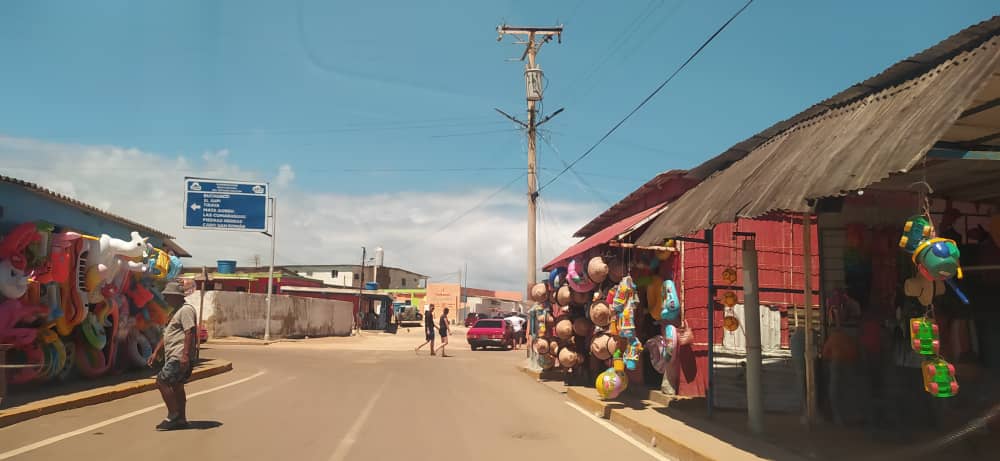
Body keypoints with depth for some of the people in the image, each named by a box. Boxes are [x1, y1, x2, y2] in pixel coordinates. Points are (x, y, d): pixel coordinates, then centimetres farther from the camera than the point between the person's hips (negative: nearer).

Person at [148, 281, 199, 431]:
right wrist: (156, 352, 22)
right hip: (173, 356, 11)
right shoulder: (176, 312, 22)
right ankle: (181, 419, 19)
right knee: (176, 385, 13)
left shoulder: (186, 310, -12)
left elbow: (190, 332, -23)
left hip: (180, 357, -11)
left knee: (162, 381, -12)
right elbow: (167, 335, 26)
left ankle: (173, 416, -7)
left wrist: (185, 355, -28)